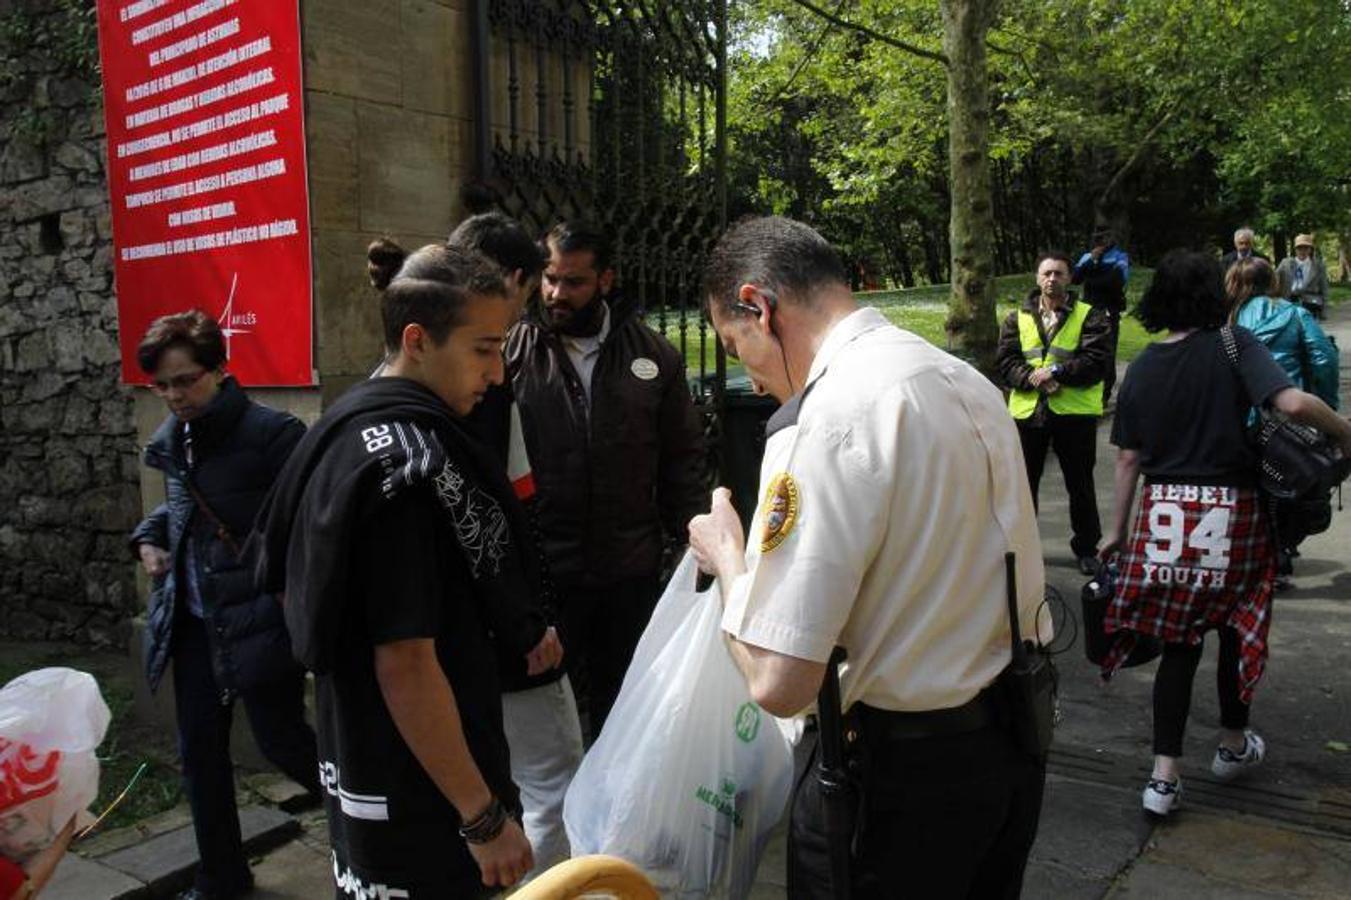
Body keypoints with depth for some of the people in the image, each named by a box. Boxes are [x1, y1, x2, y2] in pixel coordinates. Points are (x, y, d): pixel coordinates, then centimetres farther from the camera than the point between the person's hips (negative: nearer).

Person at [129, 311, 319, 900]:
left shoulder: (269, 431, -17)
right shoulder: (172, 439, 6)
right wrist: (150, 536, 7)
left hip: (259, 617, -7)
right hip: (194, 617, 7)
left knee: (280, 740, 2)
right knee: (199, 749, 14)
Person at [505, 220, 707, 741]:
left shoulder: (654, 355, 1)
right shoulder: (514, 352, -5)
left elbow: (683, 454, 6)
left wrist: (691, 535, 1)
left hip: (631, 566, 2)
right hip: (542, 567, -2)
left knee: (618, 698, 20)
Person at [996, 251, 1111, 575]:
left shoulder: (1090, 317, 1)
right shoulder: (1017, 318, 9)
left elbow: (1096, 361, -11)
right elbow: (1004, 361, -1)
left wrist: (1057, 371, -20)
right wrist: (1032, 378, -18)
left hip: (1075, 412, -2)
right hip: (1027, 411, 2)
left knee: (1080, 484, 10)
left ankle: (1086, 548, 26)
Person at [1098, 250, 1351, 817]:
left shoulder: (1141, 369, 4)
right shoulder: (1233, 345, -7)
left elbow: (1128, 458, 6)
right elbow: (1293, 403, -21)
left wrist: (1119, 530, 14)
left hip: (1165, 511, 3)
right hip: (1232, 509, -2)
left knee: (1178, 643, 10)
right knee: (1238, 629, 20)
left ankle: (1164, 777, 7)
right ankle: (1234, 744, 39)